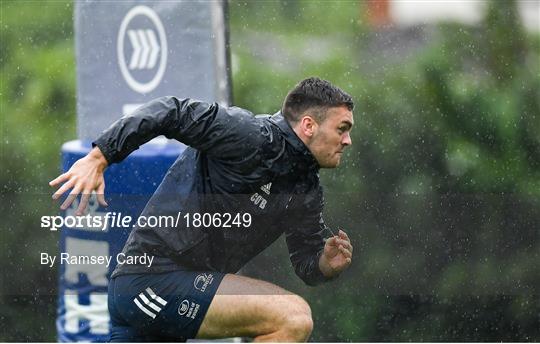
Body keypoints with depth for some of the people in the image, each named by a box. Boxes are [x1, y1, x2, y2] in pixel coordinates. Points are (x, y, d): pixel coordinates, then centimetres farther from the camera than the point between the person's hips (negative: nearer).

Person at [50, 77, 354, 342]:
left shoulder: (306, 189, 13)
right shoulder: (252, 136, -14)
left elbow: (308, 264, 17)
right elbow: (173, 113, -18)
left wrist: (328, 264, -7)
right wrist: (98, 159, -24)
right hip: (157, 279, -10)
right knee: (293, 316, -21)